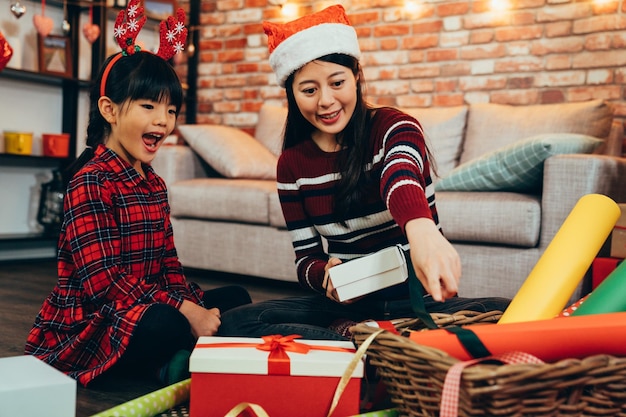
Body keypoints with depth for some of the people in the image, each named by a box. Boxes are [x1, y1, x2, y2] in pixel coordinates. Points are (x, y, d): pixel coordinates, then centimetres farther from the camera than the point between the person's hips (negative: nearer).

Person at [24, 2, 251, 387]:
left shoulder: (154, 184, 13)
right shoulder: (91, 181, -15)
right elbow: (102, 281, -23)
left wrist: (196, 305, -6)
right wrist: (185, 312, -25)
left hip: (145, 307, 9)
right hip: (89, 323, -9)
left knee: (236, 297, 8)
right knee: (166, 325, -38)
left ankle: (175, 361, -10)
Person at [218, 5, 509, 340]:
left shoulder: (392, 126, -7)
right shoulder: (292, 164, 3)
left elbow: (401, 175, -32)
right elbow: (306, 256, 5)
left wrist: (422, 229, -56)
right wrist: (326, 274, -21)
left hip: (419, 297, -2)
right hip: (347, 303, 2)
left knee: (504, 315, -33)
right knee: (234, 323, -21)